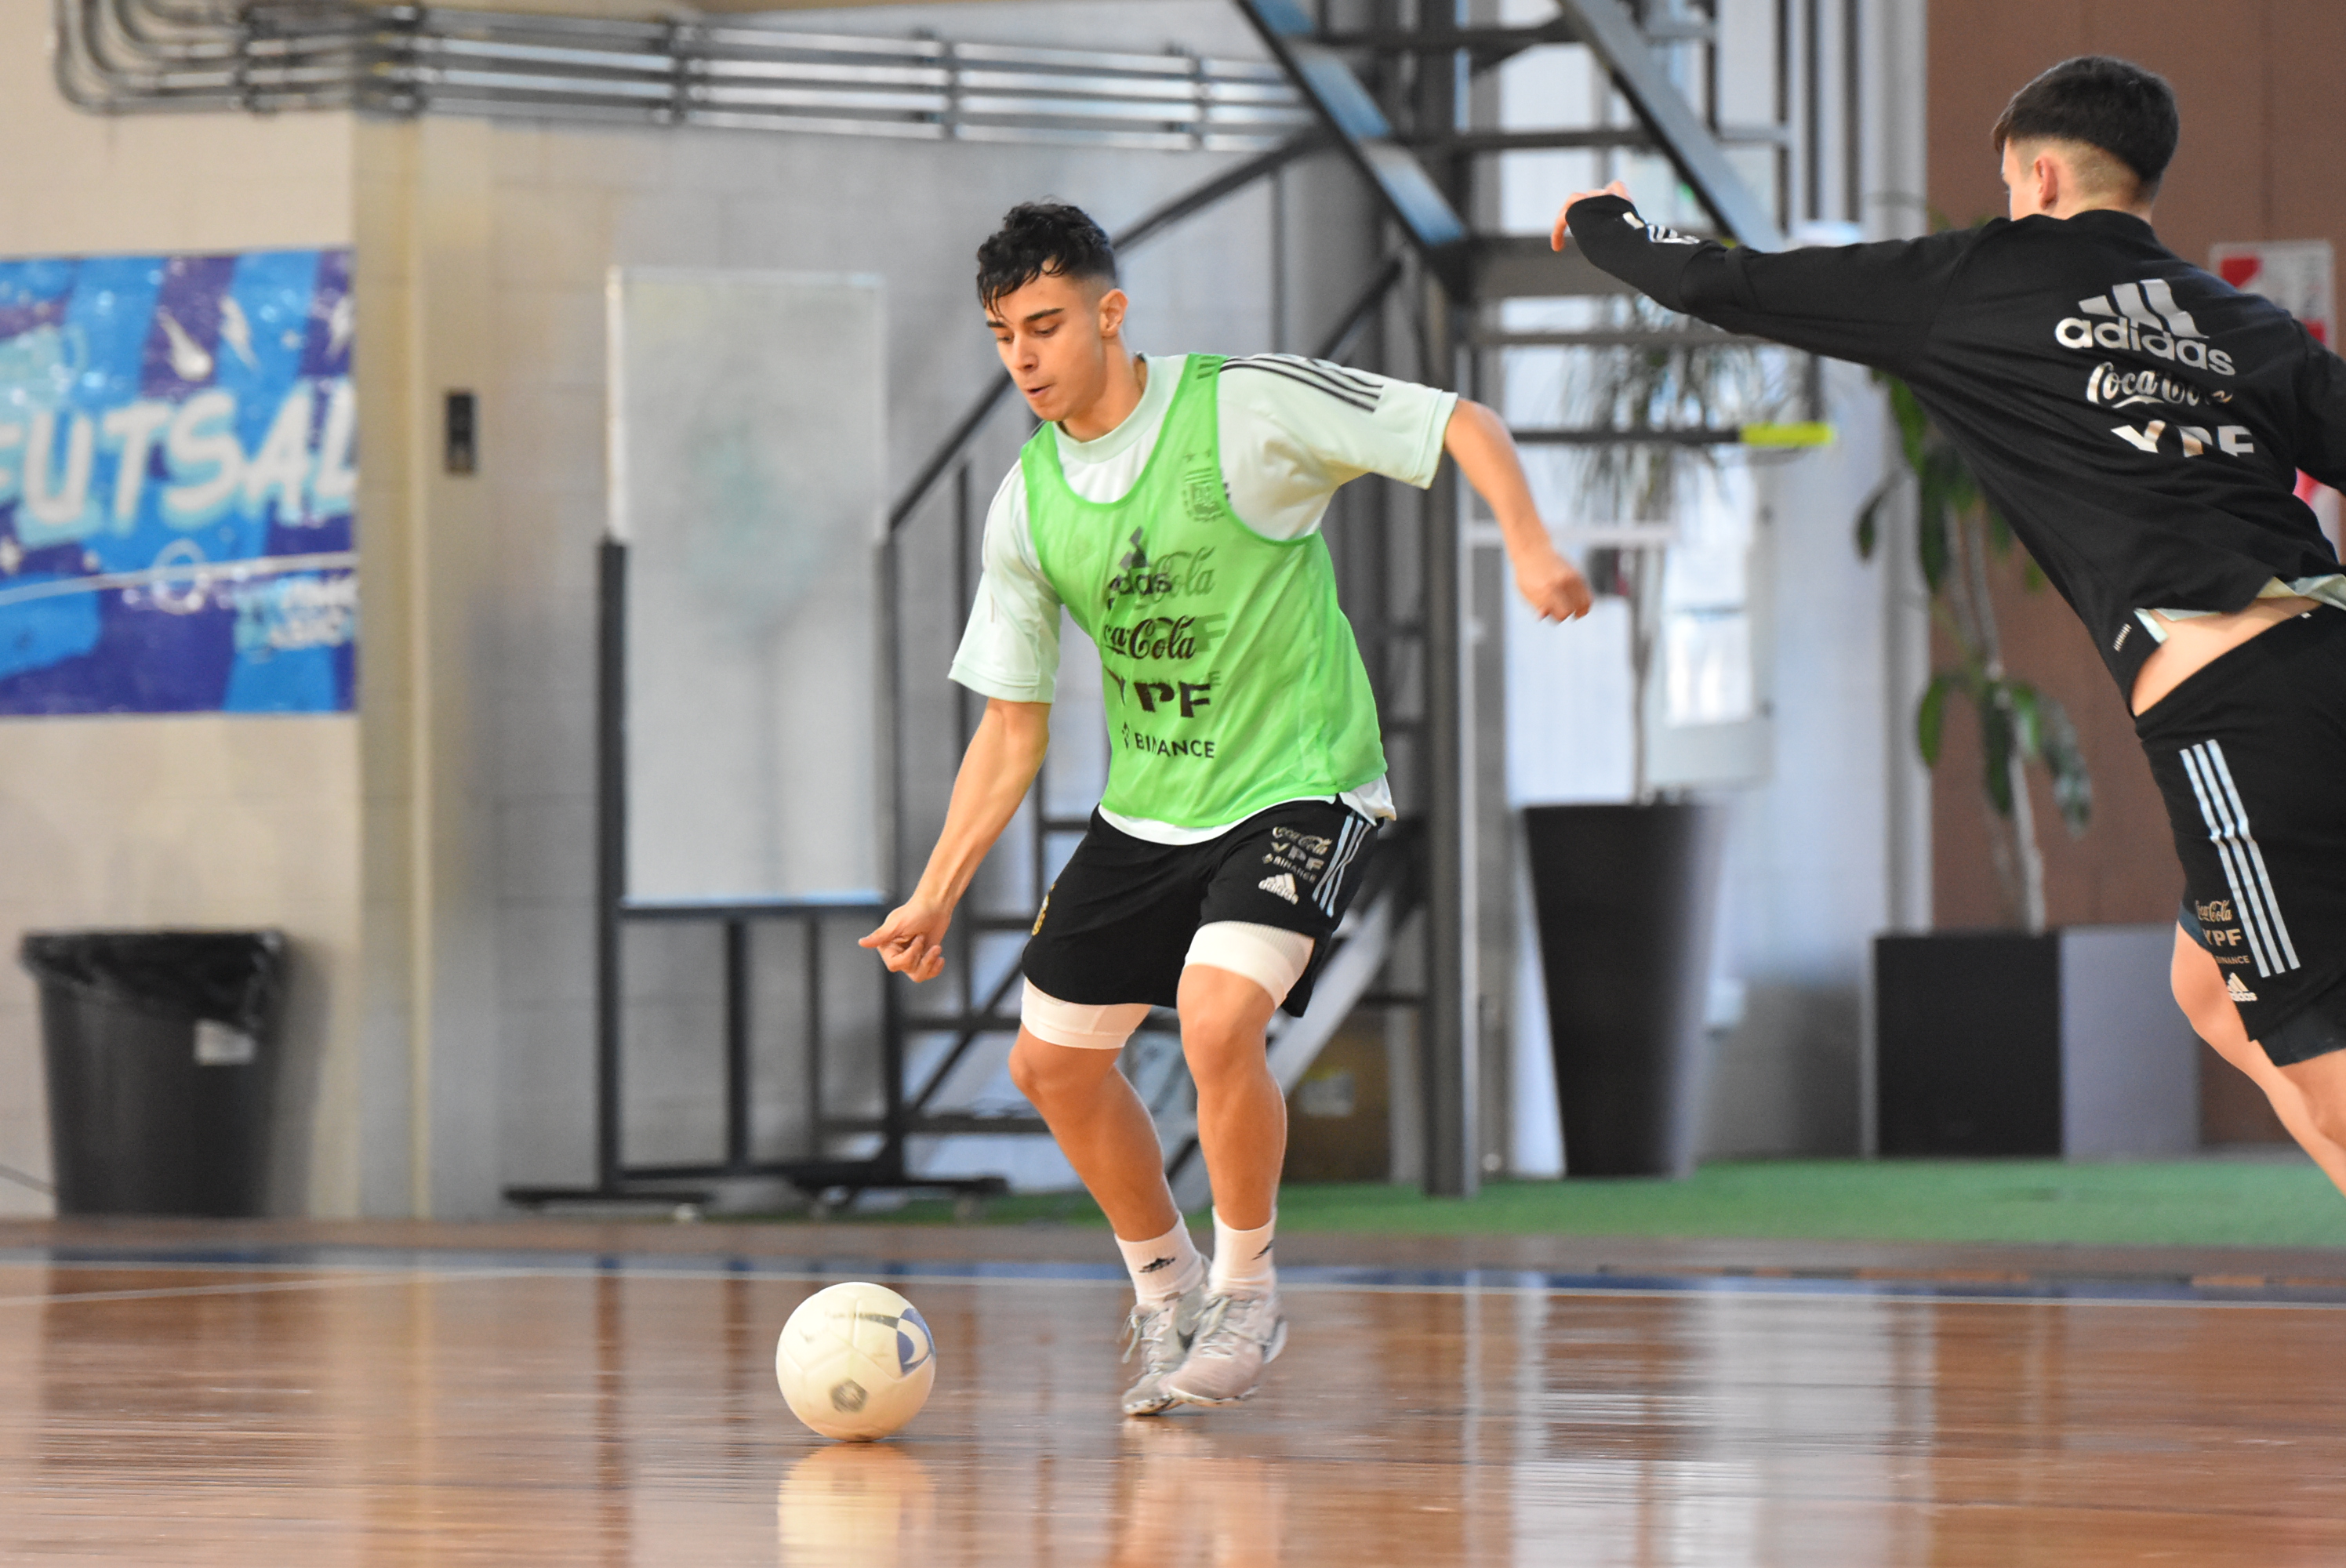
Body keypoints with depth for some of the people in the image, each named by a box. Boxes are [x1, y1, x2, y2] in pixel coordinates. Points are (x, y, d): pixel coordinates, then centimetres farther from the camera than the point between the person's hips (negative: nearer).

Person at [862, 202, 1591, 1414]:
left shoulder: (1246, 408, -16)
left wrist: (1529, 547, -28)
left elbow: (1461, 425, -11)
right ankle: (1165, 1292, 29)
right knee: (1052, 1059, 6)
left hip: (1298, 786, -6)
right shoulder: (1028, 504, 0)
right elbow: (1012, 725, 7)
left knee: (1217, 1020, -27)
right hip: (1147, 807, 6)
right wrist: (936, 894, 1)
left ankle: (1246, 1292, -4)